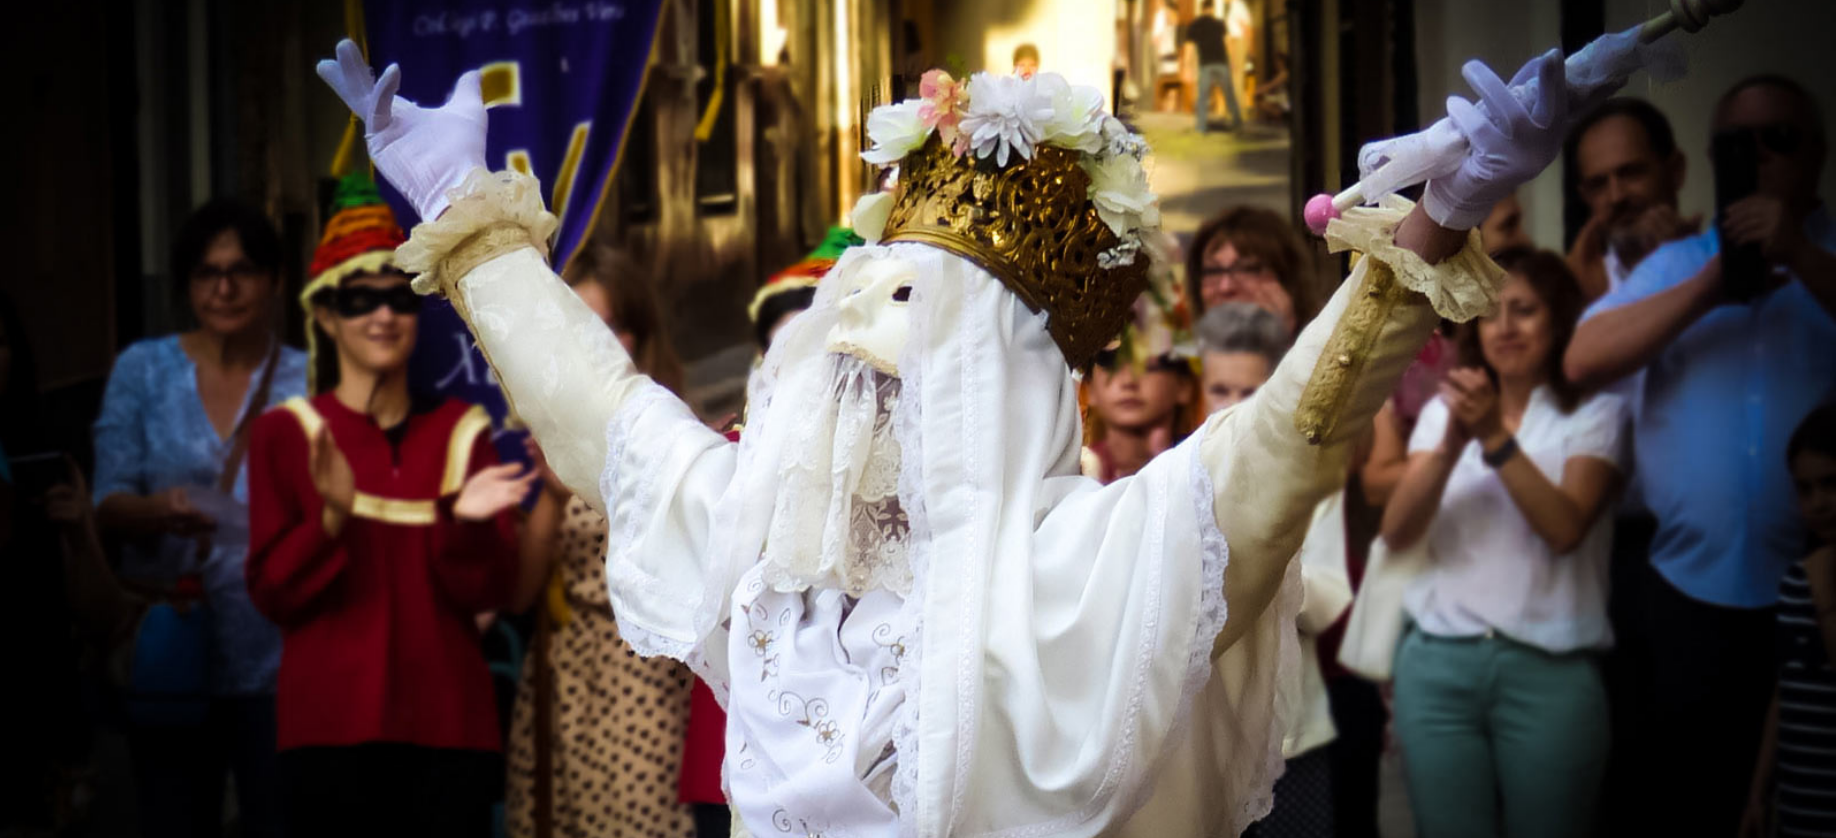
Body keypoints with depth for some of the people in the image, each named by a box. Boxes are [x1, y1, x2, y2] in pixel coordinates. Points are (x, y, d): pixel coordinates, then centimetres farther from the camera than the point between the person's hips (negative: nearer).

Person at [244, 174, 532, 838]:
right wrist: (331, 518, -19)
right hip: (330, 727, -2)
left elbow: (488, 592, 4)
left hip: (447, 726, 2)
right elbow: (272, 594, -3)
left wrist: (465, 522, -15)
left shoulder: (460, 431, 9)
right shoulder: (286, 434, 3)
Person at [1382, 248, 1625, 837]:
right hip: (1439, 664, 3)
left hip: (1549, 671, -2)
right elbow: (1397, 532, 1)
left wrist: (1497, 438, -20)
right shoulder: (1444, 410, 15)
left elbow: (1565, 527, -12)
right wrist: (1452, 442, -13)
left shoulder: (1595, 414, 4)